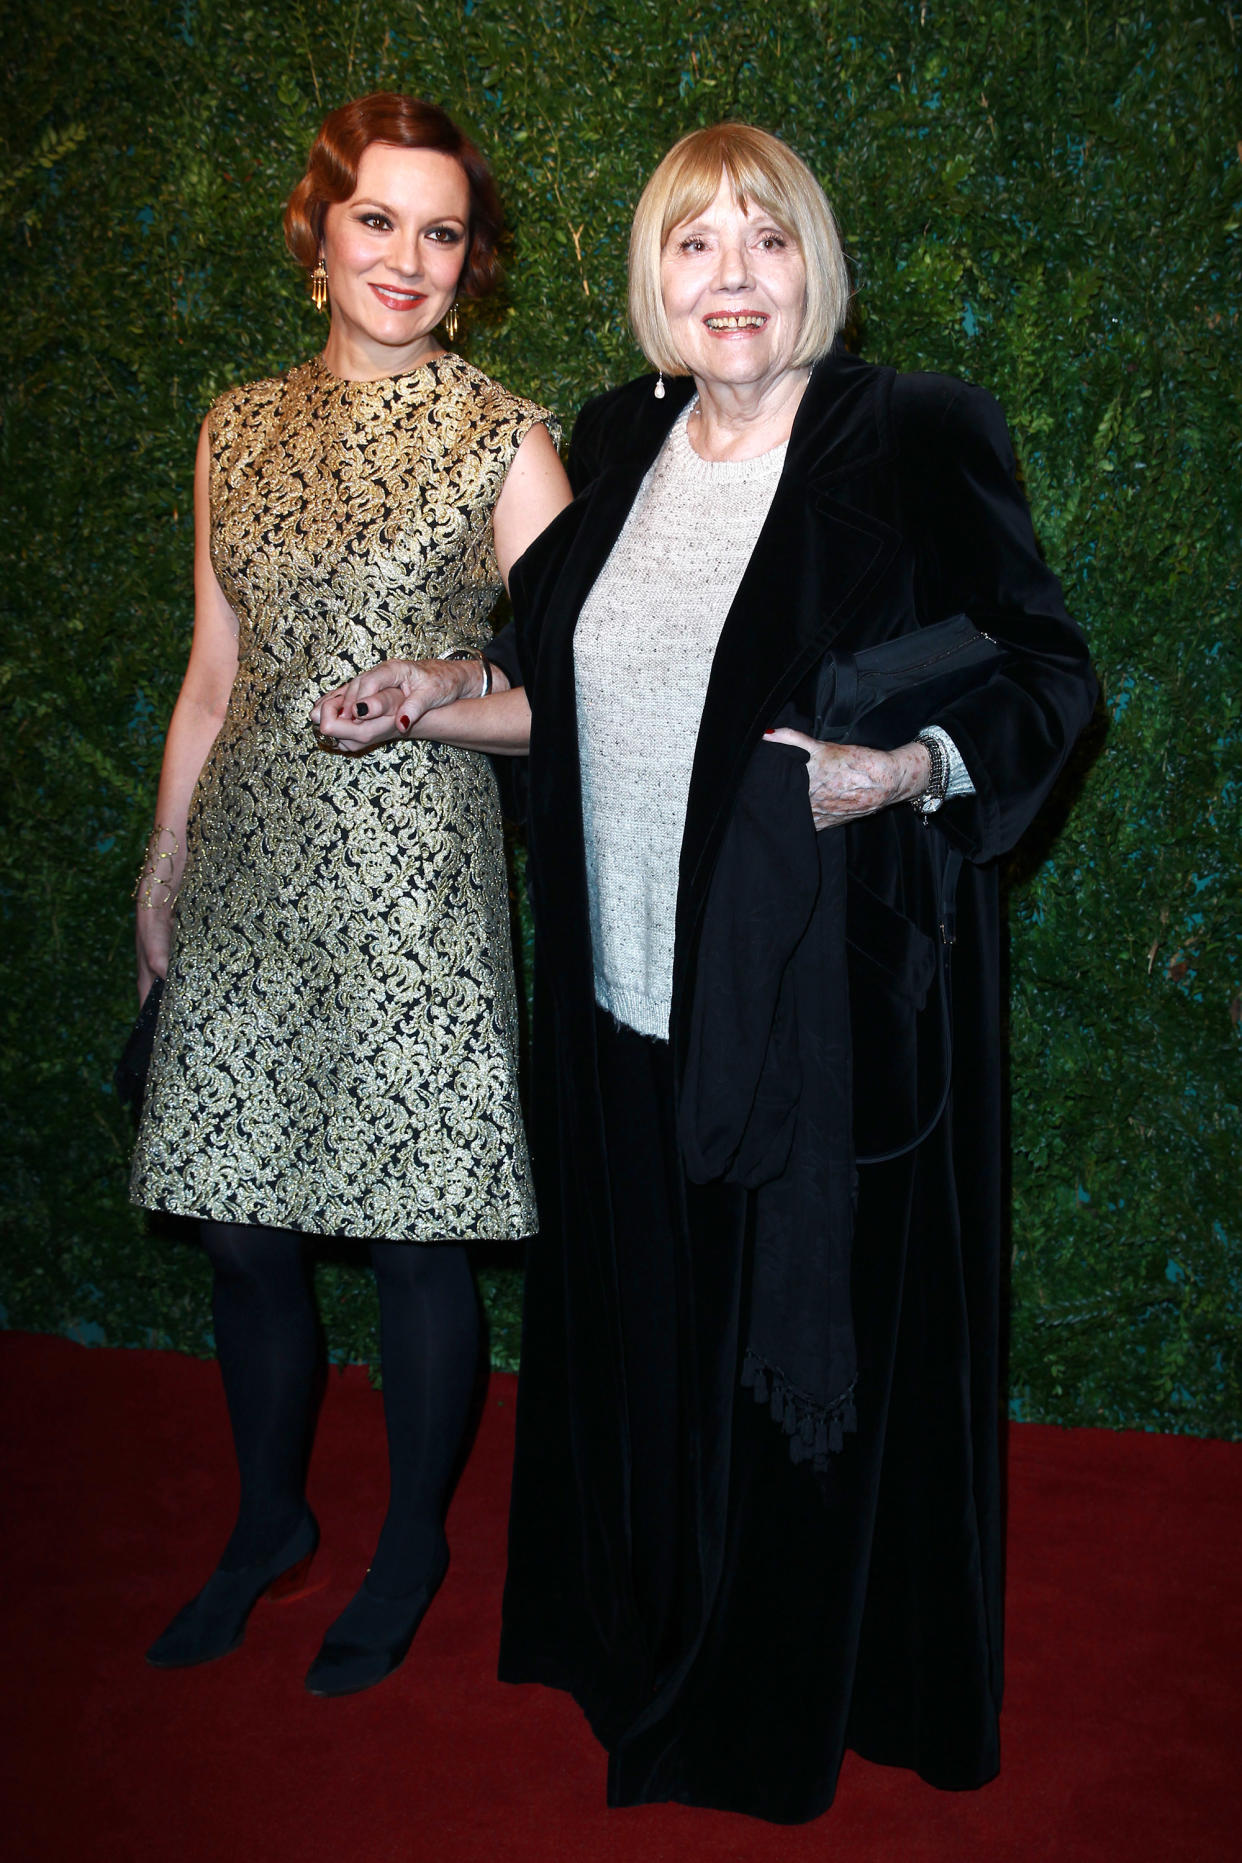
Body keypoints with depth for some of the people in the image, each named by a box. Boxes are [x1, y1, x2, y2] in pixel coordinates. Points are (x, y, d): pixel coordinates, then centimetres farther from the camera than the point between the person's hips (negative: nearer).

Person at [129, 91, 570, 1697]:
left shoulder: (502, 439, -3)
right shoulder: (241, 428, 10)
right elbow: (216, 672, 15)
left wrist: (451, 695, -19)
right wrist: (164, 860, 15)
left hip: (412, 871, -4)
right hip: (251, 866, 4)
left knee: (409, 1233, 5)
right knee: (237, 1221, 11)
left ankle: (409, 1550, 29)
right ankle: (268, 1522, 35)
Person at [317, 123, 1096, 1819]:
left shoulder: (916, 442, -9)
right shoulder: (622, 443, 9)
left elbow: (1049, 681, -7)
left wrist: (902, 773, -24)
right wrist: (434, 709, 9)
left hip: (827, 1001, -5)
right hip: (638, 992, 5)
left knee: (810, 1351, 7)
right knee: (650, 1335, 17)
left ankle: (805, 1701, 30)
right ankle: (652, 1641, 39)